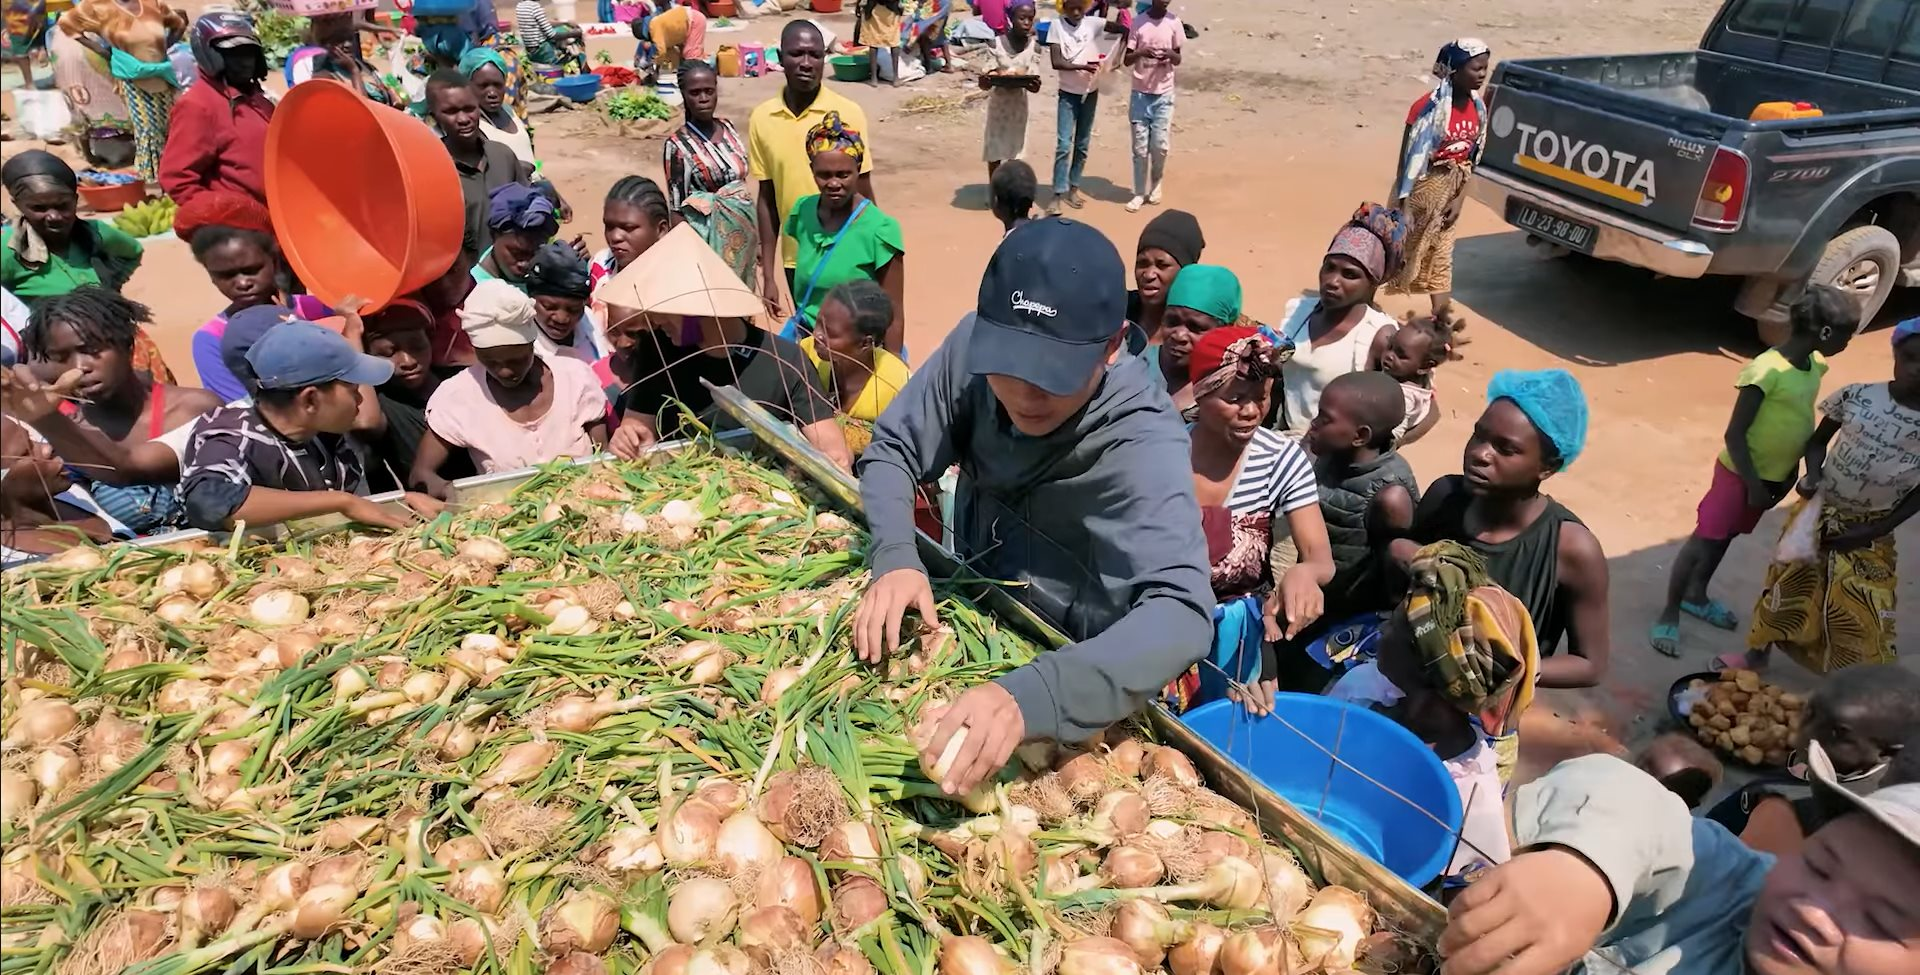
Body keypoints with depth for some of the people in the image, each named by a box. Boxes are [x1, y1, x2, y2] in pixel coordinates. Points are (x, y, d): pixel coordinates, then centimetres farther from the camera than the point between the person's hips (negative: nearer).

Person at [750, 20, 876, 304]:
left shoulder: (848, 113, -10)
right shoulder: (761, 118, -1)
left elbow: (864, 198, -4)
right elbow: (767, 198, 5)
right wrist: (768, 275, 5)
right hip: (796, 259, 3)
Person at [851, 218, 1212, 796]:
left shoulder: (1140, 444, -31)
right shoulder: (976, 345, -18)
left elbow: (1183, 614, -42)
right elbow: (892, 448, -8)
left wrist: (1031, 696, -57)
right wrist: (895, 559, -28)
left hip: (1076, 667, -3)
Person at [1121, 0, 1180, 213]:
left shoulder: (1174, 22, 0)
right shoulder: (1138, 22, -3)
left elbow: (1178, 60, 7)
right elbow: (1127, 60, -2)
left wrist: (1170, 54, -16)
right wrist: (1140, 52, -23)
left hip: (1164, 95, 1)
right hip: (1140, 94, -1)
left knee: (1160, 145, 1)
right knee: (1140, 147, 1)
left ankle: (1155, 186, 25)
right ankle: (1140, 193, 12)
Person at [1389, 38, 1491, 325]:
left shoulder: (1478, 107, -1)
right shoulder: (1430, 107, -21)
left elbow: (1471, 158, 6)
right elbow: (1407, 157, -19)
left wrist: (1460, 199, -1)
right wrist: (1403, 205, -20)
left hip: (1451, 191, 6)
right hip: (1422, 187, -6)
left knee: (1442, 256, 14)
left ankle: (1442, 317, 22)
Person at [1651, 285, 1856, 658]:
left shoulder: (1816, 366, 0)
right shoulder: (1767, 371, -26)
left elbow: (1803, 422, 12)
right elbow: (1735, 434, -23)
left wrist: (1792, 472, 13)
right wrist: (1753, 483, -20)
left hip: (1774, 475, 8)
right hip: (1740, 473, -8)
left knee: (1726, 537, 21)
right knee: (1704, 539, -1)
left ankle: (1696, 595, 38)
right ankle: (1669, 613, 8)